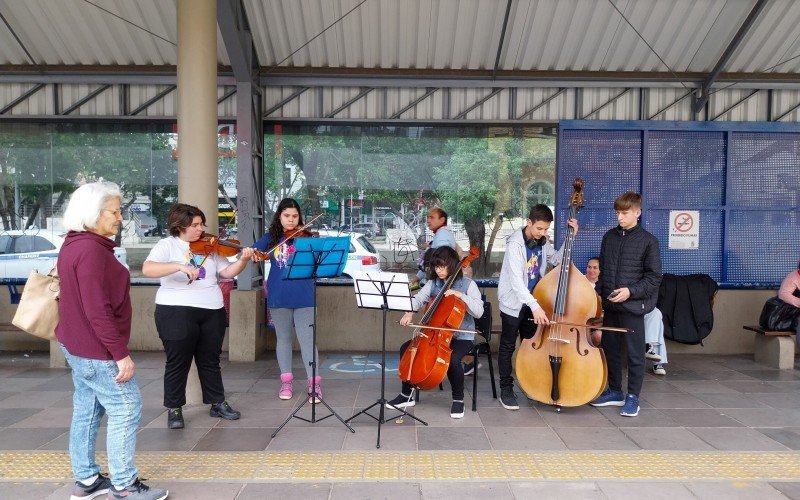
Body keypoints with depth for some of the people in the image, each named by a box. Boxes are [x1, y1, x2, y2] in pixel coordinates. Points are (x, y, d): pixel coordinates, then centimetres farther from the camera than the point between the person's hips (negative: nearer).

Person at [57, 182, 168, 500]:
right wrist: (121, 354, -22)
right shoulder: (91, 249, -22)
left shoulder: (73, 245, 10)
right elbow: (98, 311, -26)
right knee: (126, 409, 0)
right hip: (96, 350, -10)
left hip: (76, 345, 10)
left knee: (87, 409, 16)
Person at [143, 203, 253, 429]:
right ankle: (174, 409, 21)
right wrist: (180, 266, -31)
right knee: (178, 362, 5)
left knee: (210, 360, 15)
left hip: (213, 311, 5)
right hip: (177, 312, -4)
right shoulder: (167, 245, -4)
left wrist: (243, 260, -12)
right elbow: (147, 269, -20)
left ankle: (218, 404, 27)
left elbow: (227, 272, 6)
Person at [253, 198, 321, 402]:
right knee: (283, 338, 12)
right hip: (278, 297, 3)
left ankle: (314, 383, 3)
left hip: (303, 296, -3)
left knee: (307, 339, -4)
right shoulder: (271, 237, 8)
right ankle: (286, 381, 23)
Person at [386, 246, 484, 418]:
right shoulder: (432, 283, 5)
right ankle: (407, 395, 4)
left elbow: (478, 311, -15)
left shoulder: (468, 284, -7)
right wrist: (409, 312, -26)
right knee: (406, 348, -10)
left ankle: (458, 399, -8)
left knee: (453, 359, -34)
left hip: (461, 337, -5)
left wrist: (461, 295, -25)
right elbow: (418, 299, -6)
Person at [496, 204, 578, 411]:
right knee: (508, 347, 4)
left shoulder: (542, 241, -1)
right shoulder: (515, 243, -22)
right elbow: (516, 280, -29)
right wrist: (535, 305, -37)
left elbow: (557, 259, 11)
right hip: (513, 303, -7)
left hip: (532, 302, 7)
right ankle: (506, 390, 13)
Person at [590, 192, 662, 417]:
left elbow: (654, 277, -5)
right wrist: (599, 297, 9)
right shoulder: (609, 237, 9)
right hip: (609, 305, 5)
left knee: (635, 354, 2)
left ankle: (633, 397, 15)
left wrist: (631, 291, -17)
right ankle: (614, 392, 27)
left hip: (632, 306, -5)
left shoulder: (648, 241, -5)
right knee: (610, 349, 13)